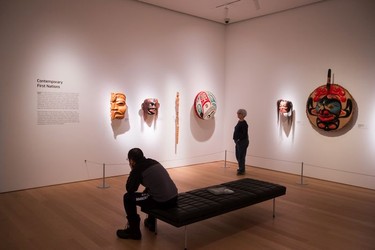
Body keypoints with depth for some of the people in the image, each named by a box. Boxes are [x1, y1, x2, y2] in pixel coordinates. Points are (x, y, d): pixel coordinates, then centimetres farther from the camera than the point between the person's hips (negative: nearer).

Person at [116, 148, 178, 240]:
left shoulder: (138, 168, -6)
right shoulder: (153, 162, 17)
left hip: (161, 202, -8)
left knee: (128, 197, 6)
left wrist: (132, 171, 11)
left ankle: (134, 231, 12)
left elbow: (130, 189, 2)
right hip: (174, 199, 8)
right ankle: (151, 222, 41)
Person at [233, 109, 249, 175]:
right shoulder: (239, 122, 12)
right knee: (238, 155, 17)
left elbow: (245, 134, -21)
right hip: (238, 142, 10)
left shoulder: (244, 123, -16)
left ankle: (241, 171, 5)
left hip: (242, 142, -10)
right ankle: (241, 168, 31)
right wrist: (236, 140, 12)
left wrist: (239, 140, -18)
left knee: (241, 156, -3)